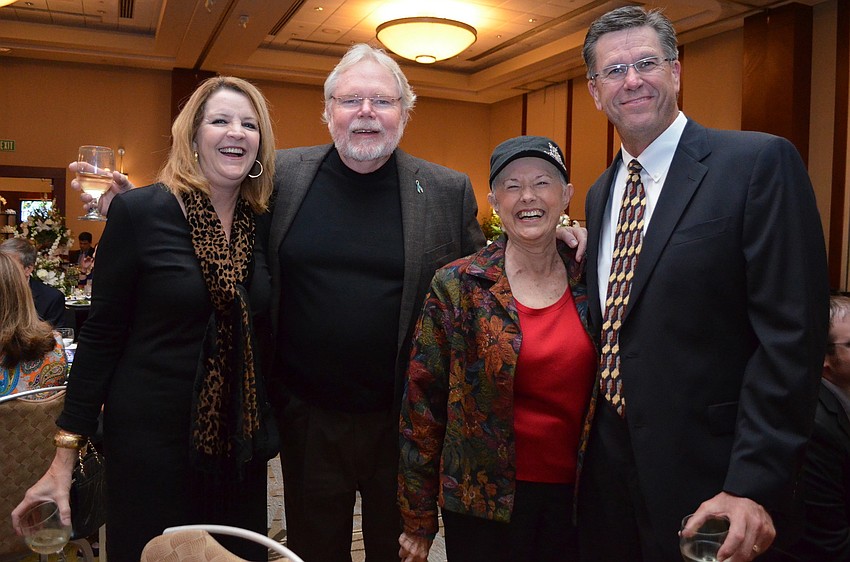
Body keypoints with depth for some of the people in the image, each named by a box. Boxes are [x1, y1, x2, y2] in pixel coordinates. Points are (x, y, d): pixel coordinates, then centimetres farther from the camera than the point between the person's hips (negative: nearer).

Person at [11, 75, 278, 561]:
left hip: (239, 441, 4)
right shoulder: (141, 211, -11)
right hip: (151, 439, -4)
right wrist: (65, 456, -7)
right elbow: (102, 333, -8)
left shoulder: (265, 223, 2)